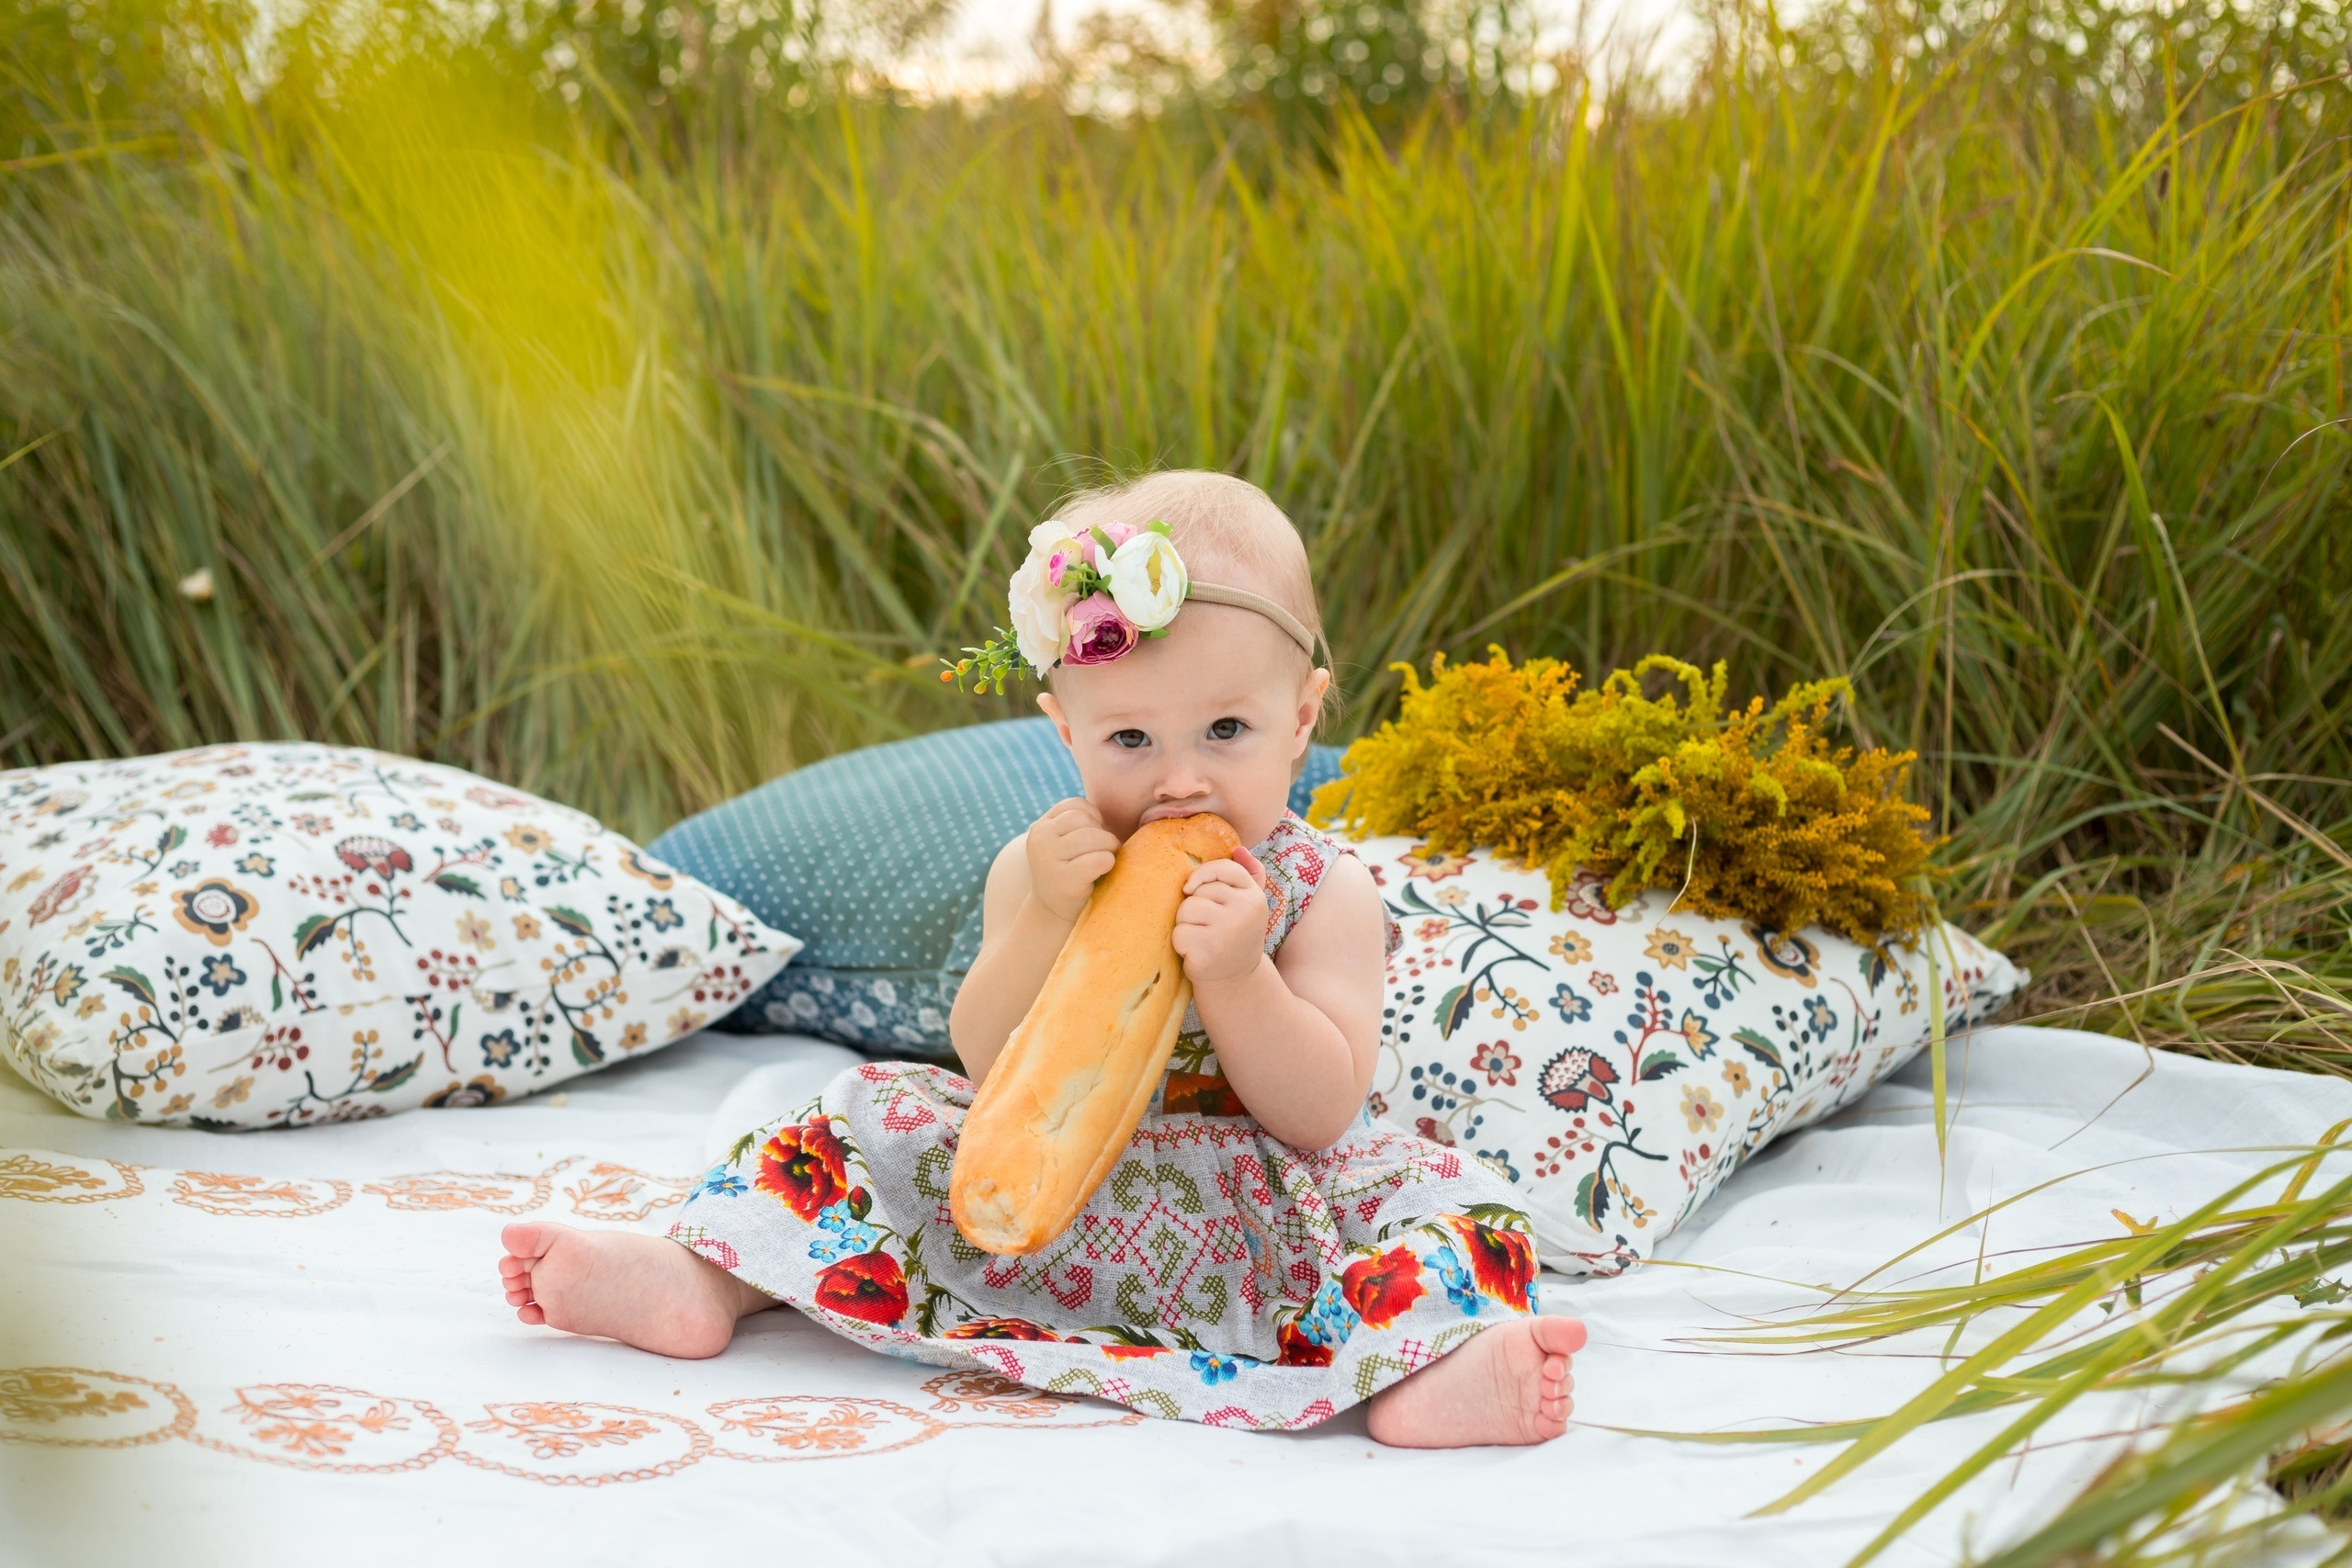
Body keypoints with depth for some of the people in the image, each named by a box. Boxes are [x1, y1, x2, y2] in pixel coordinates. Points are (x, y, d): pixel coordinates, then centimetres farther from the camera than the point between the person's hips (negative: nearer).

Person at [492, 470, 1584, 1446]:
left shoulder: (1320, 894, -7)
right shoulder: (1040, 871, 0)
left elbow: (1321, 1111, -14)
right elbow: (990, 1070, -9)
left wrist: (1235, 973, -29)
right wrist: (1044, 917, -24)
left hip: (1245, 1222, -3)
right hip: (1034, 1195, 3)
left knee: (1443, 1204, -27)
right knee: (865, 1118, -5)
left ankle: (1419, 1373, -54)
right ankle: (705, 1279, -14)